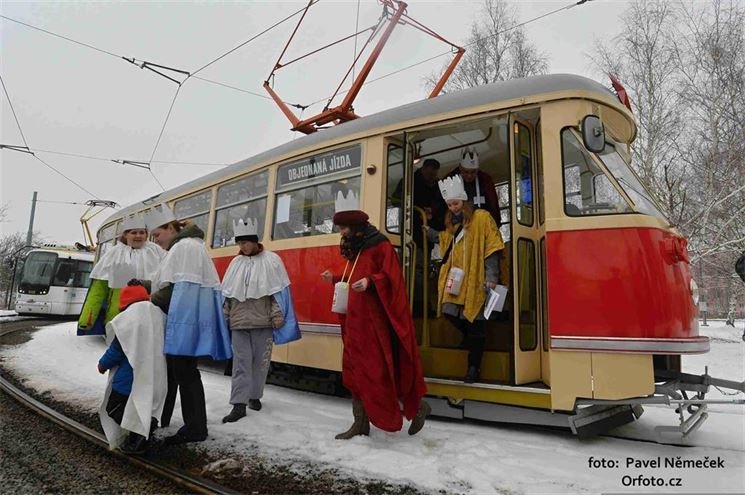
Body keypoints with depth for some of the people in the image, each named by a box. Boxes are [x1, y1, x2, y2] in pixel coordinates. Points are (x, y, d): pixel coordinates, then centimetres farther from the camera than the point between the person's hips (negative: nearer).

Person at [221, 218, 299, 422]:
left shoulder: (271, 260, -2)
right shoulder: (236, 263, 10)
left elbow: (279, 290, -3)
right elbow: (227, 293, 16)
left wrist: (278, 315, -9)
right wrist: (224, 317, 15)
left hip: (263, 321, -2)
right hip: (239, 321, 3)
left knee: (260, 362, 7)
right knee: (241, 363, 1)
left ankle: (254, 396, 24)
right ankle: (239, 404, 3)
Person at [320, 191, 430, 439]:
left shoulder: (380, 245, -9)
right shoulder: (355, 250, 17)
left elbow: (391, 278, -16)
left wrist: (370, 282, -30)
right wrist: (335, 279, 16)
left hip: (374, 321, -9)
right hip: (355, 321, 9)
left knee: (377, 370, -5)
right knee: (354, 371, 10)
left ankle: (417, 406, 13)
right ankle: (361, 423, 20)